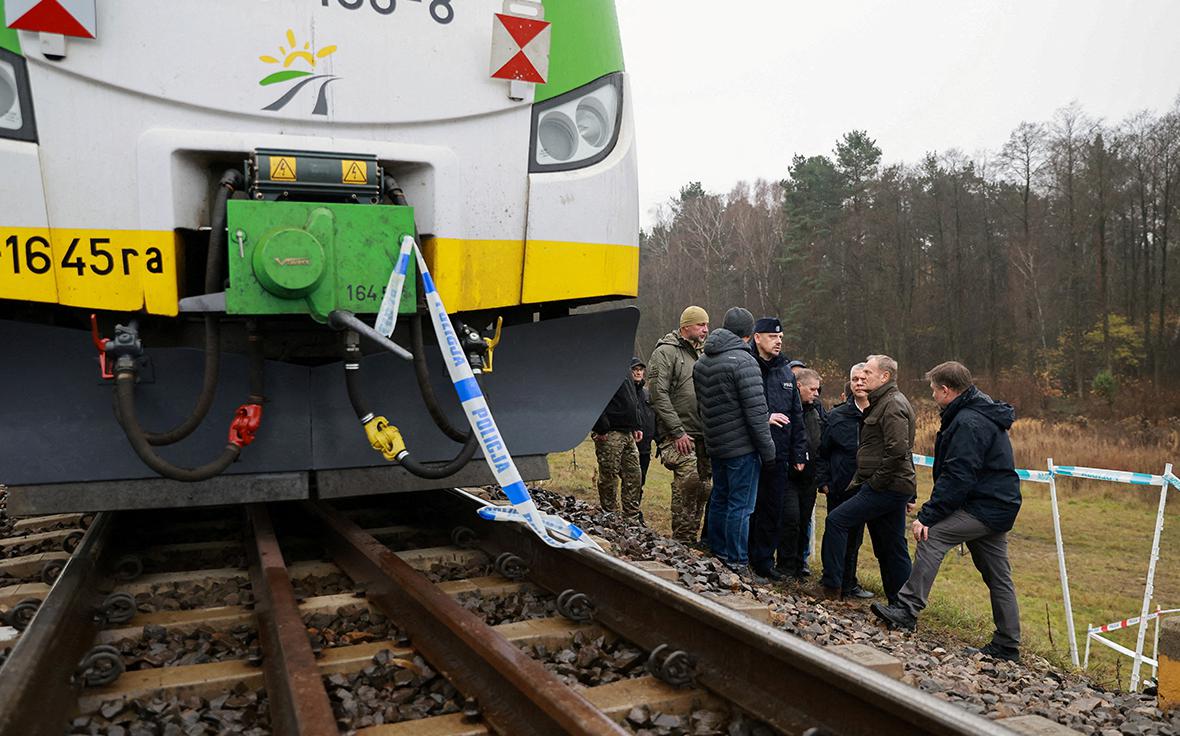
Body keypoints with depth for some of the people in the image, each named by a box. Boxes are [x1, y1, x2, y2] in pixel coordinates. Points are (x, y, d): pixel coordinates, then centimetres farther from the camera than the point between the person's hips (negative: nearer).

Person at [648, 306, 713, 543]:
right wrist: (677, 432, -17)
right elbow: (658, 395, -14)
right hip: (678, 435, -8)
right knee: (688, 478, -19)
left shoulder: (700, 354, 19)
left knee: (703, 487, 7)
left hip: (702, 434, 8)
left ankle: (692, 537, 18)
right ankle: (682, 538, -8)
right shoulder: (666, 352, -6)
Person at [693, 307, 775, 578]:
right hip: (742, 447, -8)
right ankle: (737, 565, 3)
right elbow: (756, 411, -17)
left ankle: (716, 555, 27)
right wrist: (767, 450, -11)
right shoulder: (743, 361, -16)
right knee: (741, 506, -2)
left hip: (715, 444, 8)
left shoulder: (701, 362, 10)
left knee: (719, 500, 18)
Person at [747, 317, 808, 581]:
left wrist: (799, 452, 13)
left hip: (778, 455, 6)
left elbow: (796, 416, 17)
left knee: (773, 510, 10)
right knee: (748, 507, 0)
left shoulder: (786, 373, 14)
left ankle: (763, 560, 20)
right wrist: (764, 418, -18)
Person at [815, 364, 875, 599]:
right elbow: (822, 451, 4)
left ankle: (848, 583, 27)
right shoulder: (836, 416, -1)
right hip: (840, 489, -1)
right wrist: (823, 482, -2)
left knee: (855, 538, 13)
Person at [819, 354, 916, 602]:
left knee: (836, 521, -9)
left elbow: (897, 451, -25)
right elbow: (903, 450, 25)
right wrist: (911, 494, 24)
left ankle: (831, 586, -2)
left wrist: (875, 482, -17)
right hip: (895, 487, 10)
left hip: (887, 488, -10)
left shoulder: (893, 405, -13)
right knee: (892, 547, 12)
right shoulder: (884, 402, 21)